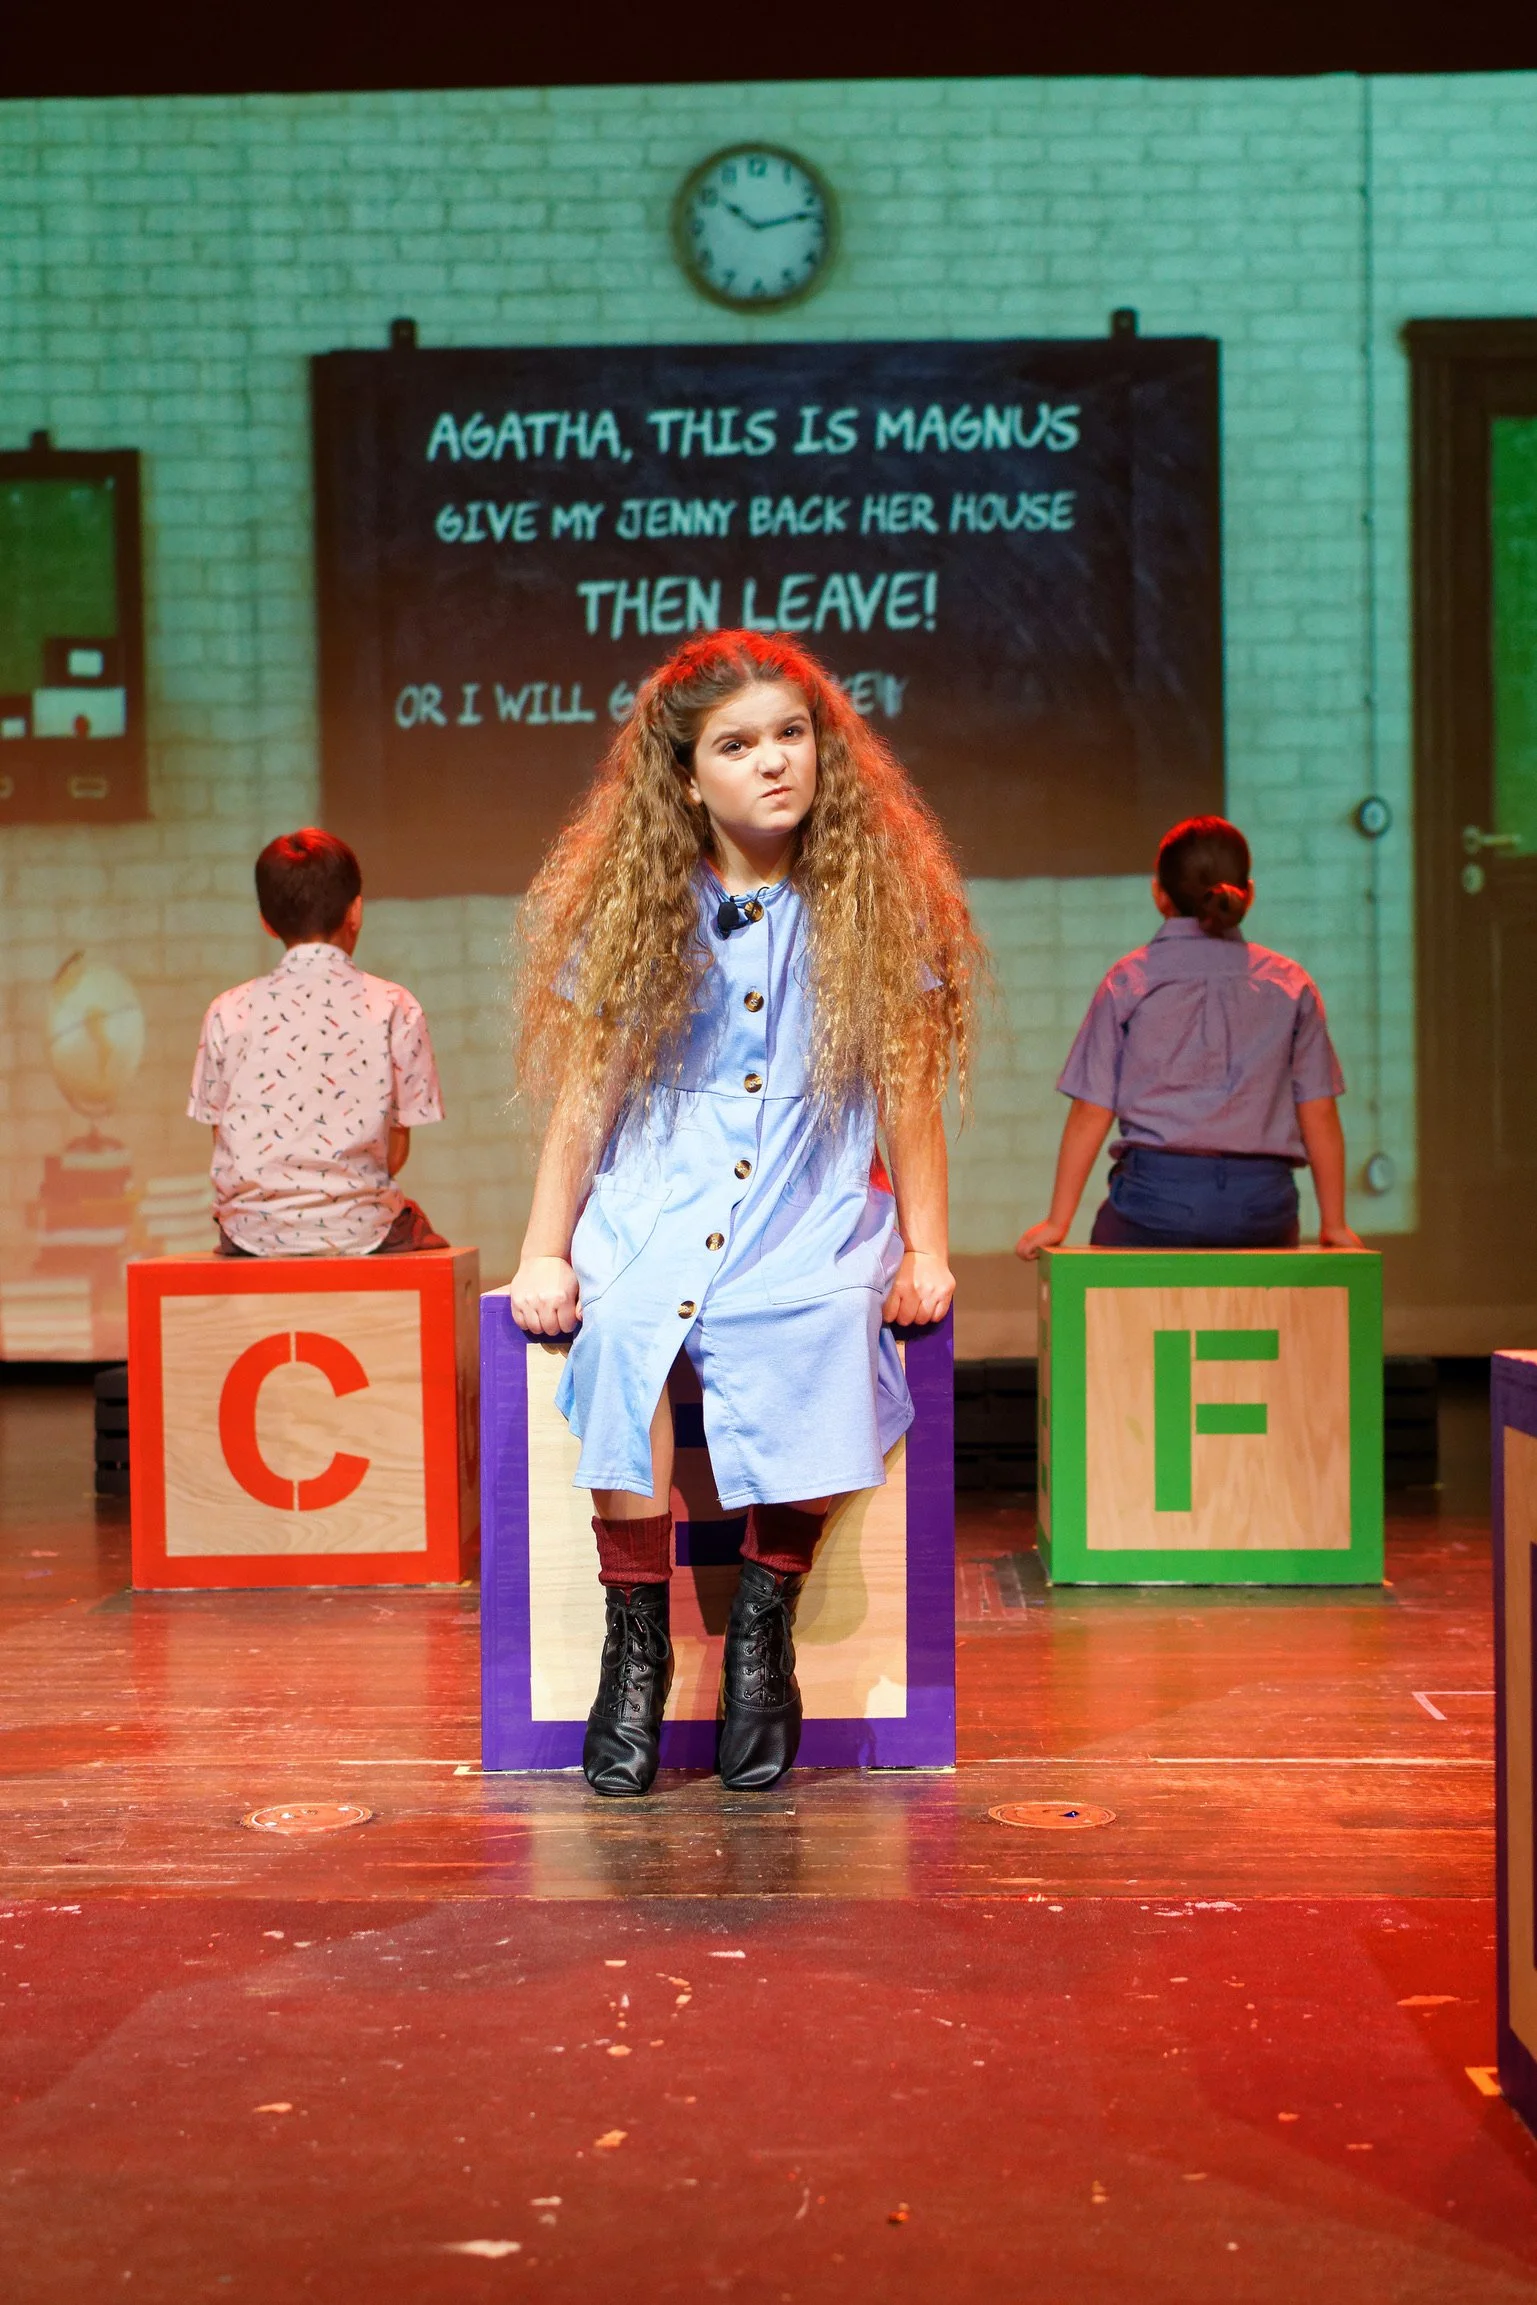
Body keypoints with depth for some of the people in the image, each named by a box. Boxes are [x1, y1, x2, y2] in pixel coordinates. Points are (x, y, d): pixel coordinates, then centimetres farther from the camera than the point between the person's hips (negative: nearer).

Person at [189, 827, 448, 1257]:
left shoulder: (229, 1012, -1)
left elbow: (221, 1139, 1)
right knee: (416, 1225, 30)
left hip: (252, 1234, 2)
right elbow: (396, 1152, -2)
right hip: (360, 1232, -2)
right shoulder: (394, 1007, -5)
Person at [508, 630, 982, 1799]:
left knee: (823, 1330, -33)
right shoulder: (630, 906, 7)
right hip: (654, 1203, 1)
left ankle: (765, 1623, -13)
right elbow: (584, 1091, 8)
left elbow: (909, 1089, 8)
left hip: (812, 1209, 0)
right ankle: (638, 1634, -15)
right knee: (621, 1326, -32)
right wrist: (544, 1253, 3)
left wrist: (927, 1251, 2)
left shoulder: (874, 902, 6)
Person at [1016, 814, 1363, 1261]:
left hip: (1157, 1193, -1)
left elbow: (1091, 1112, 2)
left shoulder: (1130, 979, 4)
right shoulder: (1290, 984, 8)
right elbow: (1319, 1113, 8)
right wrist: (1334, 1224, 17)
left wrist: (1057, 1222, 7)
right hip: (1263, 1207, 2)